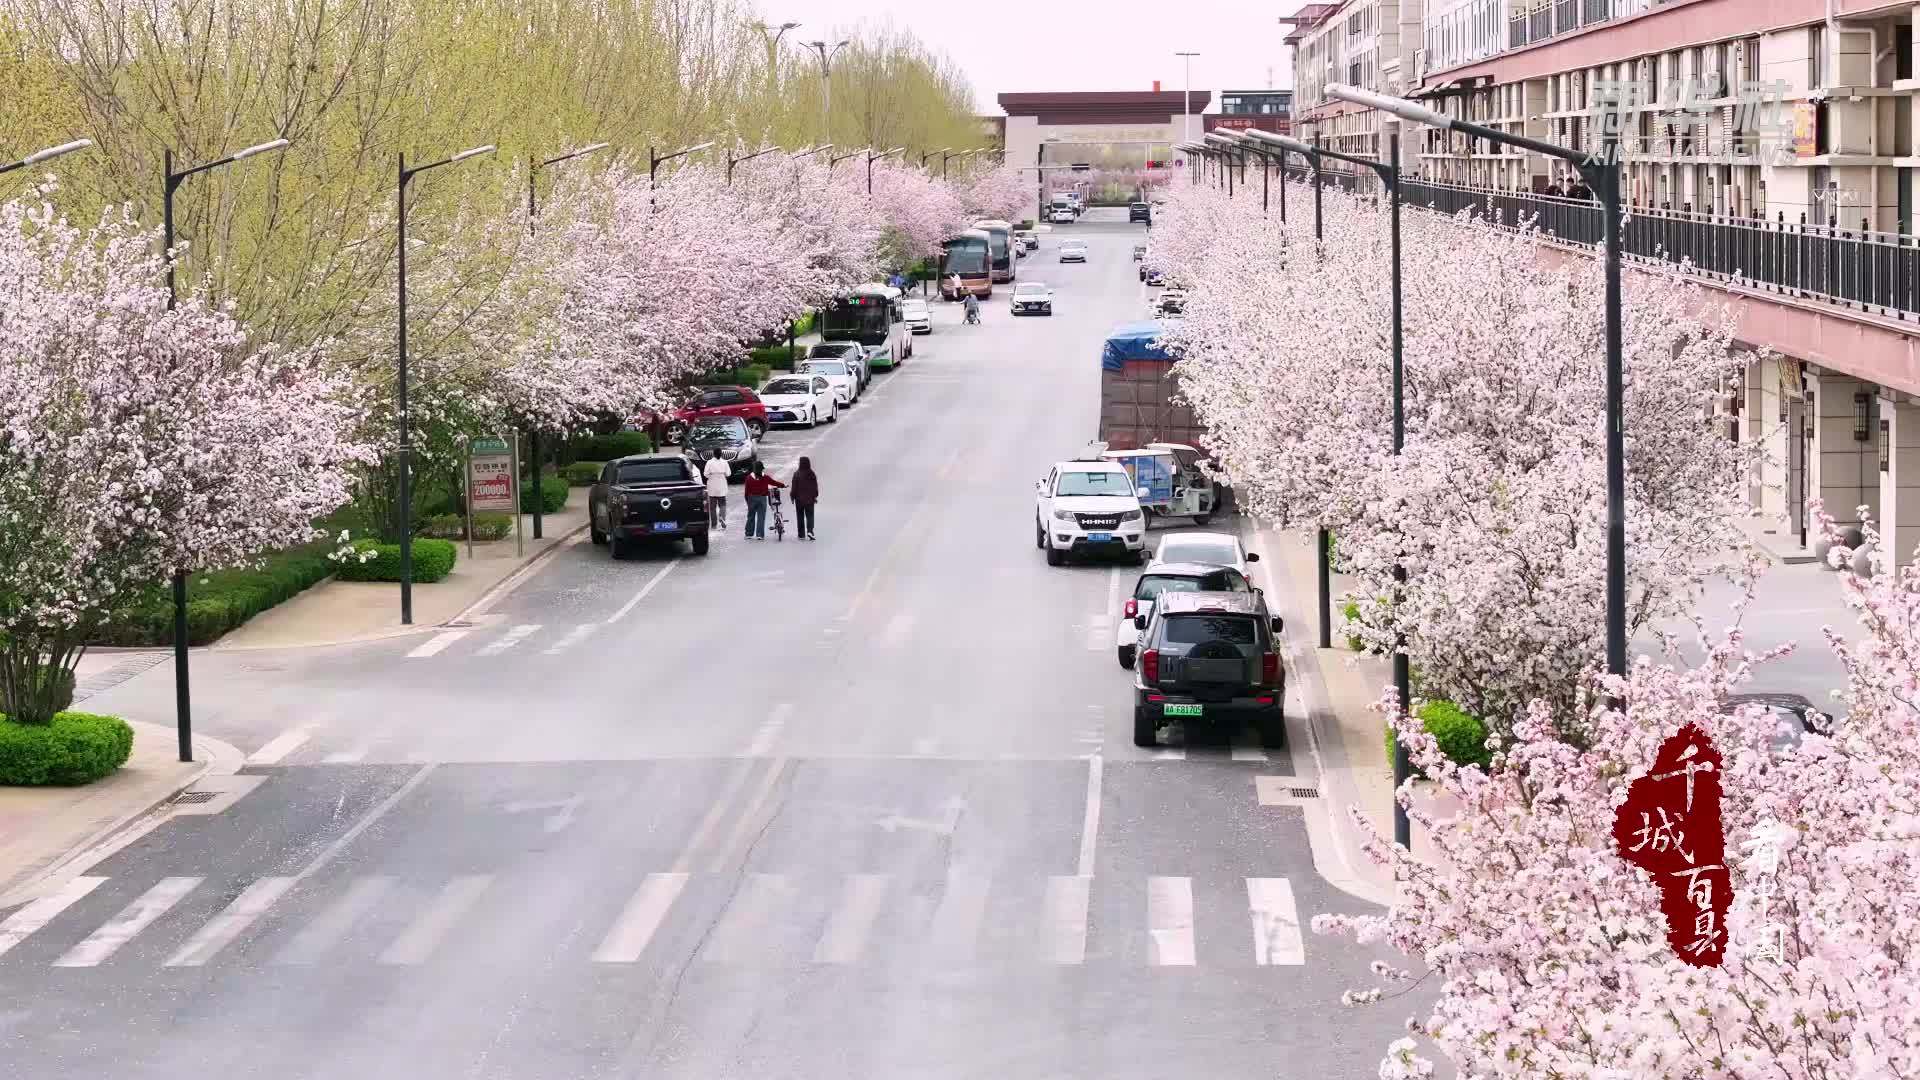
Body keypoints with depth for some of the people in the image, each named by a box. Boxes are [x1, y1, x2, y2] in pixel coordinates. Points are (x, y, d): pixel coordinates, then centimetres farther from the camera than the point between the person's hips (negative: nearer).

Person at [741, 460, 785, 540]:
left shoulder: (749, 477, -3)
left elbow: (747, 490, 1)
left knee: (751, 516, 11)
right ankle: (760, 535, -2)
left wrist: (747, 500, 10)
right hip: (762, 498, -1)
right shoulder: (765, 477, -5)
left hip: (752, 498, 1)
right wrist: (783, 485, 21)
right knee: (761, 517, 2)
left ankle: (749, 534, 12)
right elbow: (774, 483, 5)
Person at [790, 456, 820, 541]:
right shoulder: (811, 474, -4)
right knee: (810, 515, 6)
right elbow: (815, 486, 3)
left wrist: (793, 497, 4)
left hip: (799, 499, -1)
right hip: (810, 499, 1)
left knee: (800, 516, 8)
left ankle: (801, 535, 10)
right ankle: (809, 531, -16)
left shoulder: (797, 474, -11)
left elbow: (794, 487, -7)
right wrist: (815, 496, 15)